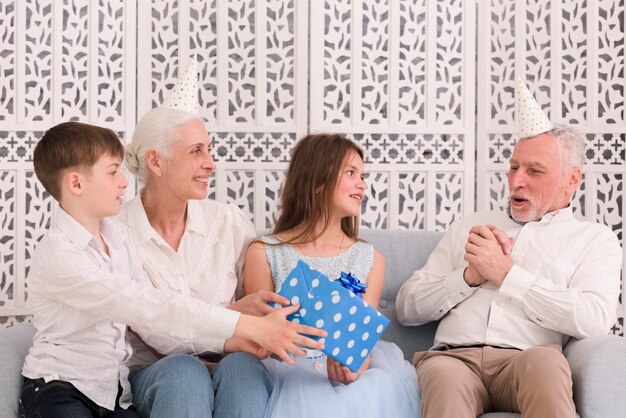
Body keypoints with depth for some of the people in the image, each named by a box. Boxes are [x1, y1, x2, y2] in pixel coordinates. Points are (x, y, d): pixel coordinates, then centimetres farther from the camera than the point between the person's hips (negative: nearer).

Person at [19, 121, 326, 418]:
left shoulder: (118, 236, 9)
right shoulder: (59, 257, -18)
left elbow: (151, 312, 4)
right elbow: (147, 307, -25)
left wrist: (226, 340, -11)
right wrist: (248, 326, -27)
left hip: (113, 393, 7)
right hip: (56, 388, -7)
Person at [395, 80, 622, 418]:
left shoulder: (595, 239, 16)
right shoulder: (469, 226, 26)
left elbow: (594, 320, -6)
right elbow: (407, 308, 19)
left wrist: (506, 273, -3)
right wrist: (470, 276, 2)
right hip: (453, 357, 1)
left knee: (544, 360, -38)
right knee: (444, 377, -37)